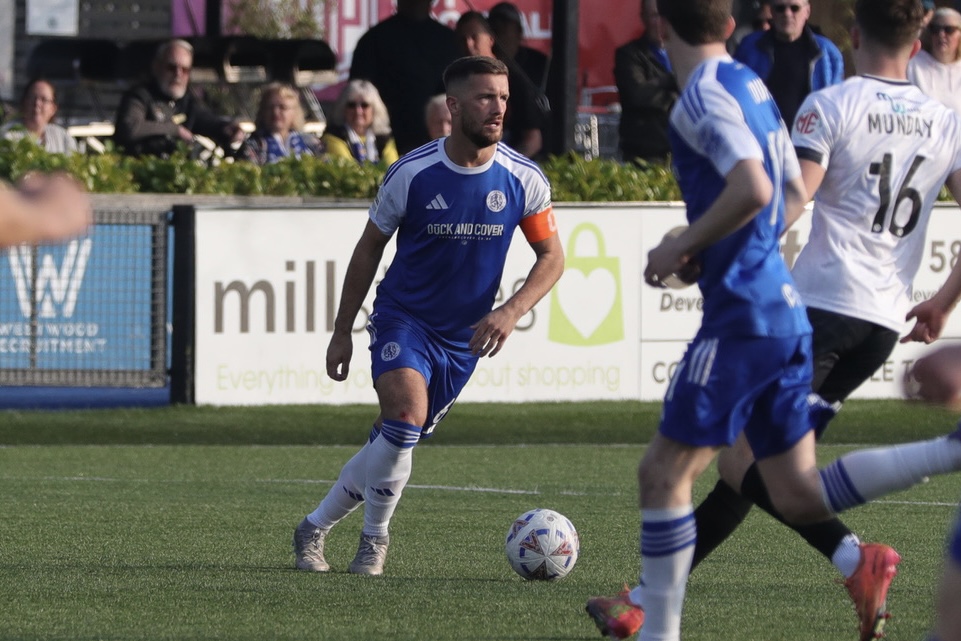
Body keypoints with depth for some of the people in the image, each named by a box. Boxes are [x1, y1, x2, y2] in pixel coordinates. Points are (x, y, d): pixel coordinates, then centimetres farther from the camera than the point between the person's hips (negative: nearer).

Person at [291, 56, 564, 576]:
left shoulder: (524, 179, -8)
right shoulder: (411, 173, -13)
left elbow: (551, 256, 1)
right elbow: (370, 248, 0)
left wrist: (512, 311, -17)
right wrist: (342, 332, 2)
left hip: (464, 335, 3)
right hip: (402, 318, -3)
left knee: (395, 442, 6)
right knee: (405, 416, -26)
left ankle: (314, 529, 24)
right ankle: (374, 540, -7)